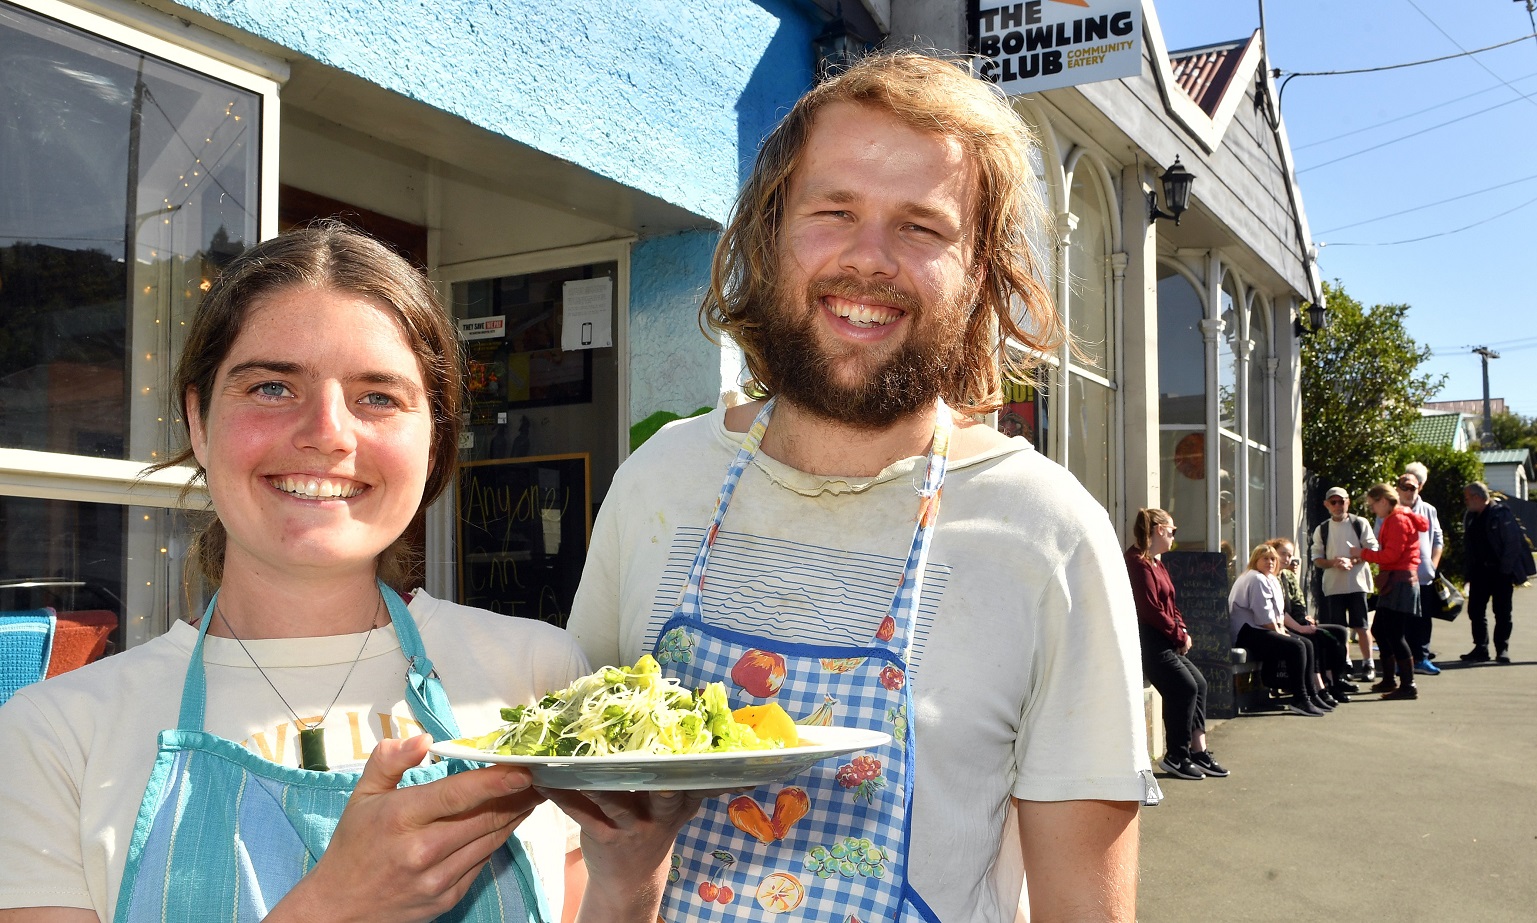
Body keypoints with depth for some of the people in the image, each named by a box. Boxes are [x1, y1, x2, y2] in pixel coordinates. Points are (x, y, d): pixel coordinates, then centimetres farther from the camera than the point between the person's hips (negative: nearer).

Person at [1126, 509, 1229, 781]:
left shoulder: (1156, 562, 20)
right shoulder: (1138, 562, -15)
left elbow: (1169, 605, 20)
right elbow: (1151, 610, -19)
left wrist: (1182, 631, 3)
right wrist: (1179, 636, -9)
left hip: (1165, 641, 11)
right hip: (1148, 640, -11)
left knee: (1198, 682, 6)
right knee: (1185, 687, -14)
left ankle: (1198, 751, 9)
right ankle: (1176, 757, -4)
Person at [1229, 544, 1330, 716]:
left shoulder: (1271, 580, 21)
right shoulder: (1256, 579, -13)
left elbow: (1278, 613, 18)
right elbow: (1264, 616, -19)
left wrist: (1281, 629, 0)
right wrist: (1279, 632, -8)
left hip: (1258, 630, 11)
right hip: (1247, 632, -11)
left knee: (1306, 644, 1)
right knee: (1296, 647, -23)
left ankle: (1311, 694, 4)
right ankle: (1299, 699, -19)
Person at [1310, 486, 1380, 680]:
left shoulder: (1360, 524, 2)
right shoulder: (1322, 530, 9)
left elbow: (1372, 550, -3)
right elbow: (1317, 559, 7)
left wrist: (1351, 561, -18)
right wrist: (1333, 563, -14)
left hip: (1357, 582, -2)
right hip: (1333, 584, 2)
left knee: (1361, 625, -1)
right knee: (1338, 628, 3)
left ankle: (1368, 665, 5)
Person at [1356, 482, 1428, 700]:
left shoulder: (1398, 520, -13)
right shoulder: (1391, 520, 19)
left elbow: (1391, 555, -19)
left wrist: (1364, 553, -9)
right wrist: (1365, 555, 7)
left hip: (1400, 581, -11)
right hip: (1393, 581, 11)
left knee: (1395, 634, -9)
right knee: (1379, 629, 16)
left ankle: (1408, 686, -5)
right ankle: (1389, 680, 26)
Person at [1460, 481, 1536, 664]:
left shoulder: (1501, 513, -11)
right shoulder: (1470, 518, 10)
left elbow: (1513, 542, -13)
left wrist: (1505, 569, -16)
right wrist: (1469, 569, 6)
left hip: (1500, 571, -7)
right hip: (1479, 571, 7)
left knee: (1502, 612, 1)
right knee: (1475, 610, 4)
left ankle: (1502, 649, 8)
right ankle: (1481, 649, 10)